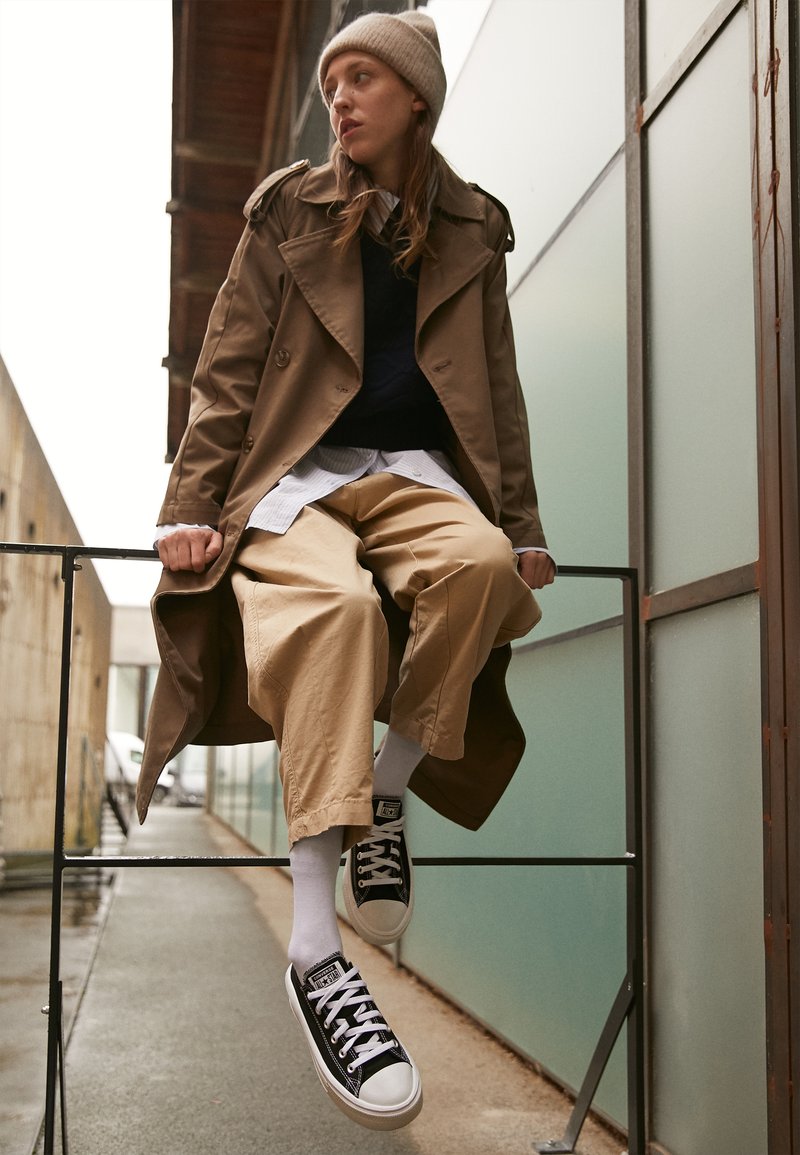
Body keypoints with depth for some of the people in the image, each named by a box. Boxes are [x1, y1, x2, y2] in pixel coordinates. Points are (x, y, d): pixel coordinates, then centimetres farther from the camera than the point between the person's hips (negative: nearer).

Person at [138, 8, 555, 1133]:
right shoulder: (289, 211, 12)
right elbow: (228, 371, 7)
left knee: (479, 562, -36)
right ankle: (316, 947, -41)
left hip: (417, 472, 2)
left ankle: (387, 797, -16)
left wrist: (522, 528, 11)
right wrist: (193, 503, -4)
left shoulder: (469, 230, 17)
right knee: (333, 600, -37)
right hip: (298, 473, -2)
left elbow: (498, 389, 18)